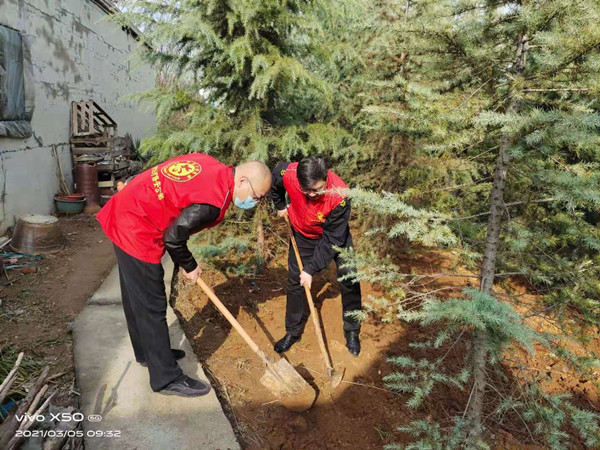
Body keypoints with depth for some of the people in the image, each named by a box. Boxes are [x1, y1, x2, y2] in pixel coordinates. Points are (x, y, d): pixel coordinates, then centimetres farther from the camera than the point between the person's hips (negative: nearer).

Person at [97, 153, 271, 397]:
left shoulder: (211, 165, 0)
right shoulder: (212, 202, -25)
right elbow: (173, 238, -18)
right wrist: (189, 266, -2)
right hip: (136, 232, -10)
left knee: (136, 298, 22)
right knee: (151, 306, 0)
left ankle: (148, 353, 41)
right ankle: (167, 378, 13)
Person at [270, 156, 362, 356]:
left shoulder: (340, 196, -40)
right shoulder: (287, 173, -33)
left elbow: (331, 240, -31)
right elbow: (274, 182, -5)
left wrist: (312, 269, -28)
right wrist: (280, 206, 6)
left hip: (335, 234, -2)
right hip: (303, 234, 2)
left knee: (350, 279, -6)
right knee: (295, 281, 6)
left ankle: (352, 332, 15)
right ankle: (293, 332, 24)